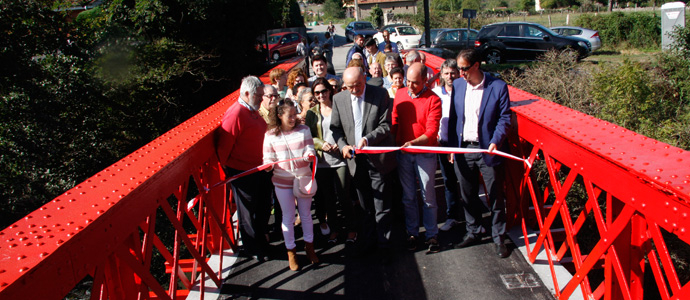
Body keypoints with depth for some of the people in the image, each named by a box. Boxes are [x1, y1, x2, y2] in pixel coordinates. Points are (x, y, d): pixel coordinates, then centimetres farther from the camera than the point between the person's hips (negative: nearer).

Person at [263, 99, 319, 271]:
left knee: (306, 214, 14)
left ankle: (309, 247, 32)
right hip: (283, 182, -1)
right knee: (288, 217, 9)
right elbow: (269, 157, -1)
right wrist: (267, 165, -23)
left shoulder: (303, 130, -2)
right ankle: (291, 252, 24)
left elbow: (309, 150, -4)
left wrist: (309, 155, -27)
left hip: (304, 178, 1)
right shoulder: (270, 135, -6)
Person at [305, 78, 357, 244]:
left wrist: (340, 145, -13)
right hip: (322, 161, 3)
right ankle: (334, 228, 25)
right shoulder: (312, 113, 8)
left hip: (340, 159, -2)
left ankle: (350, 228, 15)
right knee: (327, 197, 10)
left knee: (344, 196, -1)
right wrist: (321, 144, -11)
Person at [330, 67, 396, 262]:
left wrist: (367, 139, -25)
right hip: (355, 160, 3)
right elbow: (336, 128, 7)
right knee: (365, 205, 17)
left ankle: (384, 244, 19)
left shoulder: (380, 94, -8)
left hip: (377, 158, -3)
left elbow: (386, 125, -11)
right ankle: (368, 237, 35)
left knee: (381, 207, 4)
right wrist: (342, 145, -11)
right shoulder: (339, 99, 1)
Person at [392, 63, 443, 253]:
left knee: (428, 197, 4)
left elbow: (432, 131, -15)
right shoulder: (400, 94, 3)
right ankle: (412, 233, 24)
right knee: (408, 197, 10)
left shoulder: (433, 100, -10)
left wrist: (413, 142, -30)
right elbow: (395, 121, 9)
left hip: (425, 154, -3)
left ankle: (432, 235, 18)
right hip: (403, 153, 3)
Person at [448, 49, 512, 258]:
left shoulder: (498, 86, -8)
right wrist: (452, 146, 5)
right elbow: (453, 118, 10)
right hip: (463, 148, 4)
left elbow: (504, 118, -5)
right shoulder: (457, 85, 5)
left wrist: (496, 141, -20)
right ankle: (473, 232, 31)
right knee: (468, 195, 14)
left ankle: (499, 238, 21)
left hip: (488, 150, -4)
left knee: (496, 196, 6)